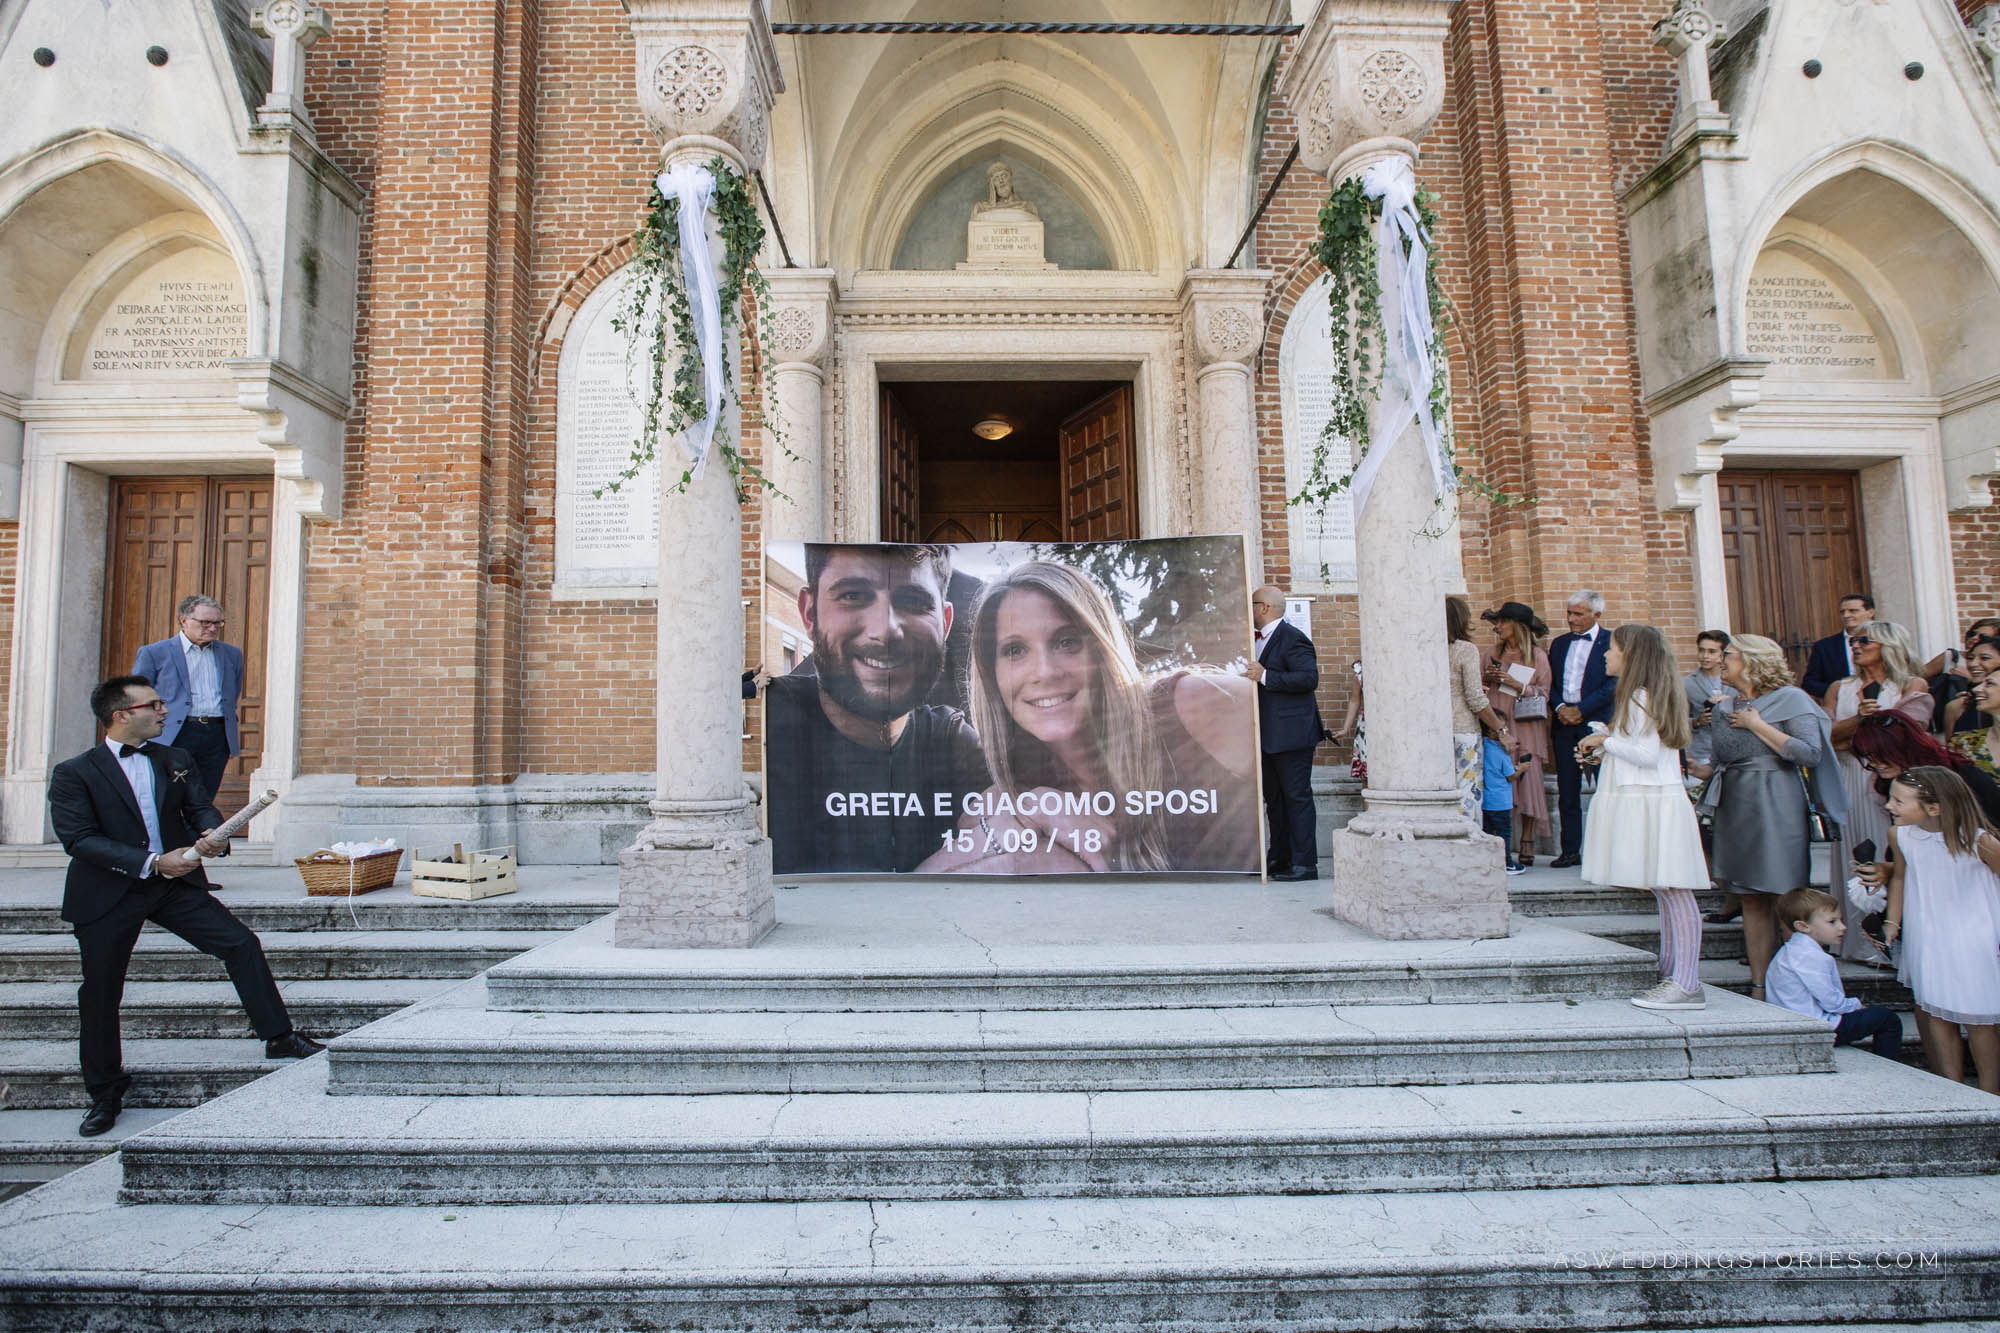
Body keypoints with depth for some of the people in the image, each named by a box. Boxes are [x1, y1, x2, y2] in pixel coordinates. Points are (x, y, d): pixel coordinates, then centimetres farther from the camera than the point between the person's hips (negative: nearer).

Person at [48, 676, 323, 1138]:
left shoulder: (176, 760, 8)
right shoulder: (74, 774, -6)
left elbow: (200, 806, 2)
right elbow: (79, 839, -15)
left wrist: (212, 833, -23)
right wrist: (151, 863, -24)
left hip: (175, 881, 3)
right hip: (107, 894, -3)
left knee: (242, 943, -9)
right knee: (100, 993, 7)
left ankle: (278, 1038, 0)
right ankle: (105, 1093, 26)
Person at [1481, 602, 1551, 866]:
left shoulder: (1538, 656, 3)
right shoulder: (1493, 653, 12)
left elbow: (1544, 693, 1)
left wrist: (1517, 685, -12)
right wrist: (1487, 677, -3)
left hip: (1525, 728, -2)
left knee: (1528, 779, -5)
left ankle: (1527, 844, 4)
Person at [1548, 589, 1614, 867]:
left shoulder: (1612, 642, -1)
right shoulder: (1559, 643, 16)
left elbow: (1613, 683, -9)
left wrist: (1581, 710, -13)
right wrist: (1560, 707, -3)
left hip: (1597, 722, -5)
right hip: (1564, 724, 5)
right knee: (1567, 790, 5)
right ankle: (1571, 851, 11)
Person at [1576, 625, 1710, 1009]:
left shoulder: (1643, 696, -12)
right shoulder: (1641, 696, 19)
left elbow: (1648, 755, -19)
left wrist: (1606, 740, -8)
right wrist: (1600, 752, 12)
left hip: (1655, 802, -11)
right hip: (1643, 802, 11)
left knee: (1672, 891, -10)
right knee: (1665, 893, 12)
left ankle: (1687, 985, -10)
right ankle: (1669, 974, 18)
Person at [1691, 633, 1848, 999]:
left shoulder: (1790, 698, -2)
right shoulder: (1725, 708, 15)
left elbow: (1811, 753, -13)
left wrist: (1757, 725, -11)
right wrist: (1702, 770, 2)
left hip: (1775, 805, -6)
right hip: (1735, 808, 6)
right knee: (1751, 900, 6)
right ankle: (1758, 987, 10)